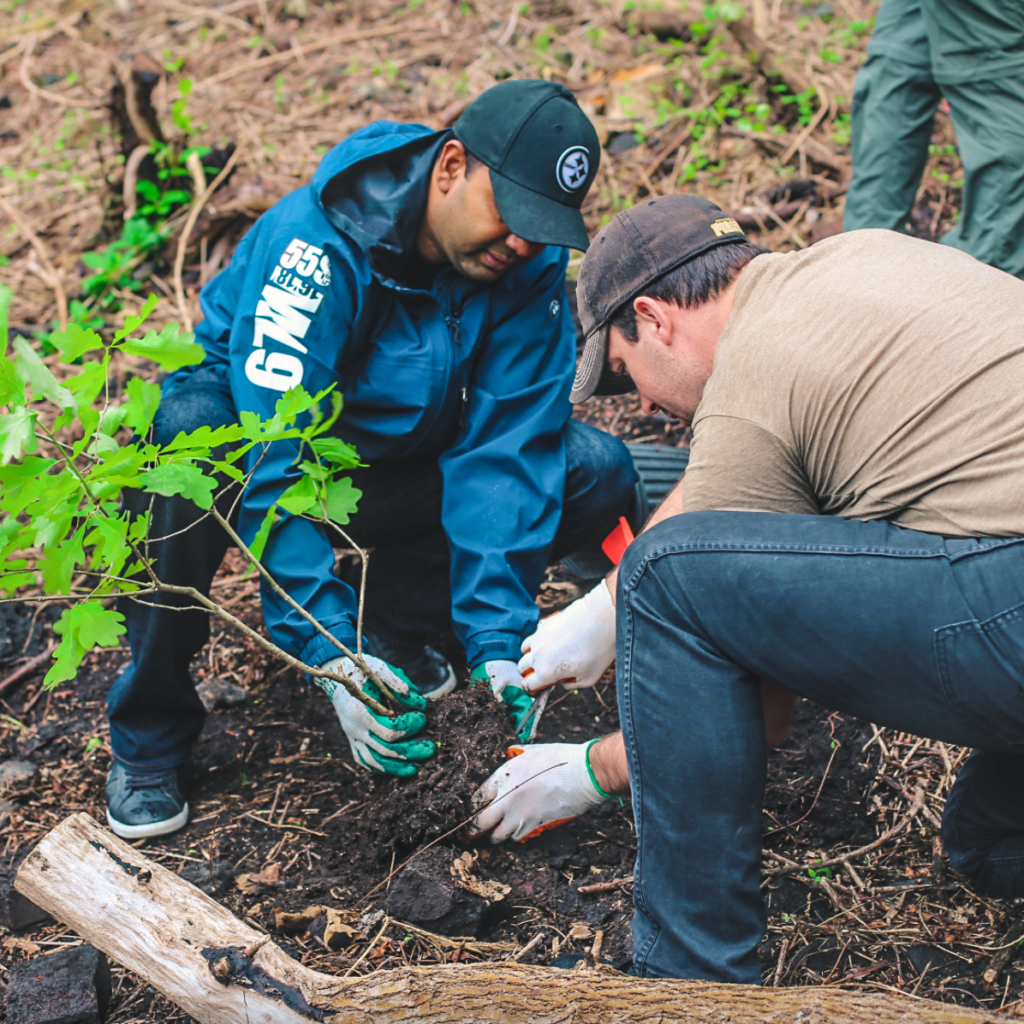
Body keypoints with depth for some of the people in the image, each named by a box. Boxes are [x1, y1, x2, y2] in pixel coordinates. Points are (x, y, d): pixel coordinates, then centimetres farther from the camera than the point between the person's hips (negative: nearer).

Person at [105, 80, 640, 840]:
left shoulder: (531, 263, -18)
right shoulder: (316, 242, -32)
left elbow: (503, 451, -21)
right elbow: (277, 466, -38)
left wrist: (499, 641, -30)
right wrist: (332, 655, -44)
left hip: (396, 458, 4)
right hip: (255, 430, -3)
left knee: (598, 472, -17)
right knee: (187, 436, -40)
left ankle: (396, 618, 3)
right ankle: (149, 735, -20)